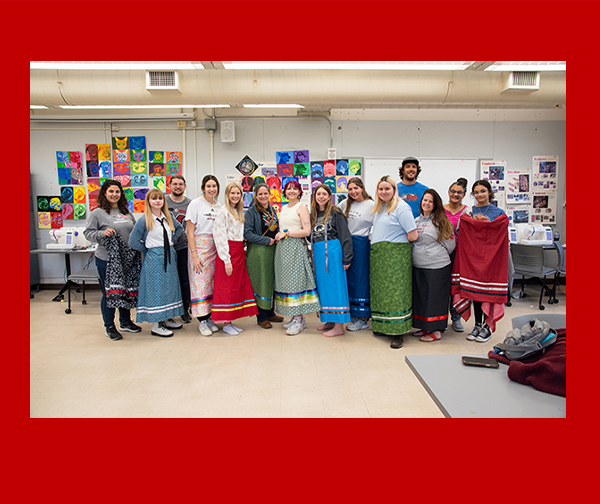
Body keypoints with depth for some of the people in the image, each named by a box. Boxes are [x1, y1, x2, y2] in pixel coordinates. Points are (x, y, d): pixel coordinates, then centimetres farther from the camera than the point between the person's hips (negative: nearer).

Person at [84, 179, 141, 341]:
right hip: (107, 259, -5)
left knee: (128, 290, 13)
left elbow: (135, 230, 20)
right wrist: (102, 233, -23)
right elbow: (88, 233, -5)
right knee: (109, 292, 3)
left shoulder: (127, 212, 11)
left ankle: (125, 322, 30)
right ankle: (109, 326, 19)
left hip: (127, 259, 5)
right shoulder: (97, 213, -4)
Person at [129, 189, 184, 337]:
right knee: (156, 289, -3)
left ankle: (167, 319, 24)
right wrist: (148, 250, -5)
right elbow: (133, 242, -11)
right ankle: (157, 325, 5)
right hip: (154, 259, -6)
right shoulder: (144, 221, -9)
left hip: (169, 257, 7)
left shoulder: (168, 218, 8)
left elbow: (179, 228, 25)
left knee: (169, 287, 11)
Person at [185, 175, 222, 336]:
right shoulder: (195, 204, -4)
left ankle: (209, 317, 15)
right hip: (199, 247, -5)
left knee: (213, 283, 5)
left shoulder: (219, 206, 10)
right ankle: (202, 321, 4)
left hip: (215, 248, 5)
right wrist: (194, 255, -14)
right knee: (200, 282, -5)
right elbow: (190, 231, -7)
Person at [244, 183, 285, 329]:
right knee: (260, 283, -1)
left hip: (272, 251, 6)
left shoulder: (272, 210, 13)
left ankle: (270, 313, 25)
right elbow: (247, 233, -15)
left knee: (271, 281, 12)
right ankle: (261, 317, 10)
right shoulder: (251, 212, -7)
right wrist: (266, 240, -16)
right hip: (257, 251, -6)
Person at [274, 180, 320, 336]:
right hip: (282, 248, 7)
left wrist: (286, 233, -11)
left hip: (295, 247, -7)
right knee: (286, 280, 5)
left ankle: (298, 320, -4)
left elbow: (307, 231, -11)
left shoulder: (302, 207, -2)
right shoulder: (283, 208, 19)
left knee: (296, 280, -9)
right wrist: (278, 235, 8)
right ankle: (297, 317, 12)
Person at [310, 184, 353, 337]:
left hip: (332, 252, -7)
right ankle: (329, 321, 21)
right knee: (322, 286, 10)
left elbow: (345, 236, -8)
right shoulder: (313, 214, 14)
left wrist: (346, 258, -13)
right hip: (317, 253, 7)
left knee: (334, 285, -5)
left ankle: (339, 326, 0)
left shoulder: (335, 213, -4)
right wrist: (312, 256, 13)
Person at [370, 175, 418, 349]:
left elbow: (413, 235, -14)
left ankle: (398, 332, 2)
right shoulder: (379, 208, 15)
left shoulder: (401, 207, -11)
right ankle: (382, 326, 25)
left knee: (396, 292, -5)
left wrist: (396, 242, -2)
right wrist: (375, 240, 10)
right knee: (380, 291, 13)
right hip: (378, 256, 8)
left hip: (395, 256, -8)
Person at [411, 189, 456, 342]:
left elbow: (450, 244, -3)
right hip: (417, 266, 6)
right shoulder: (416, 221, 11)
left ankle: (437, 330, 11)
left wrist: (438, 256, 4)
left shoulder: (441, 221, -5)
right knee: (420, 297, 12)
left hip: (437, 267, -6)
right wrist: (418, 255, 9)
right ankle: (425, 327, 25)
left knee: (435, 298, 0)